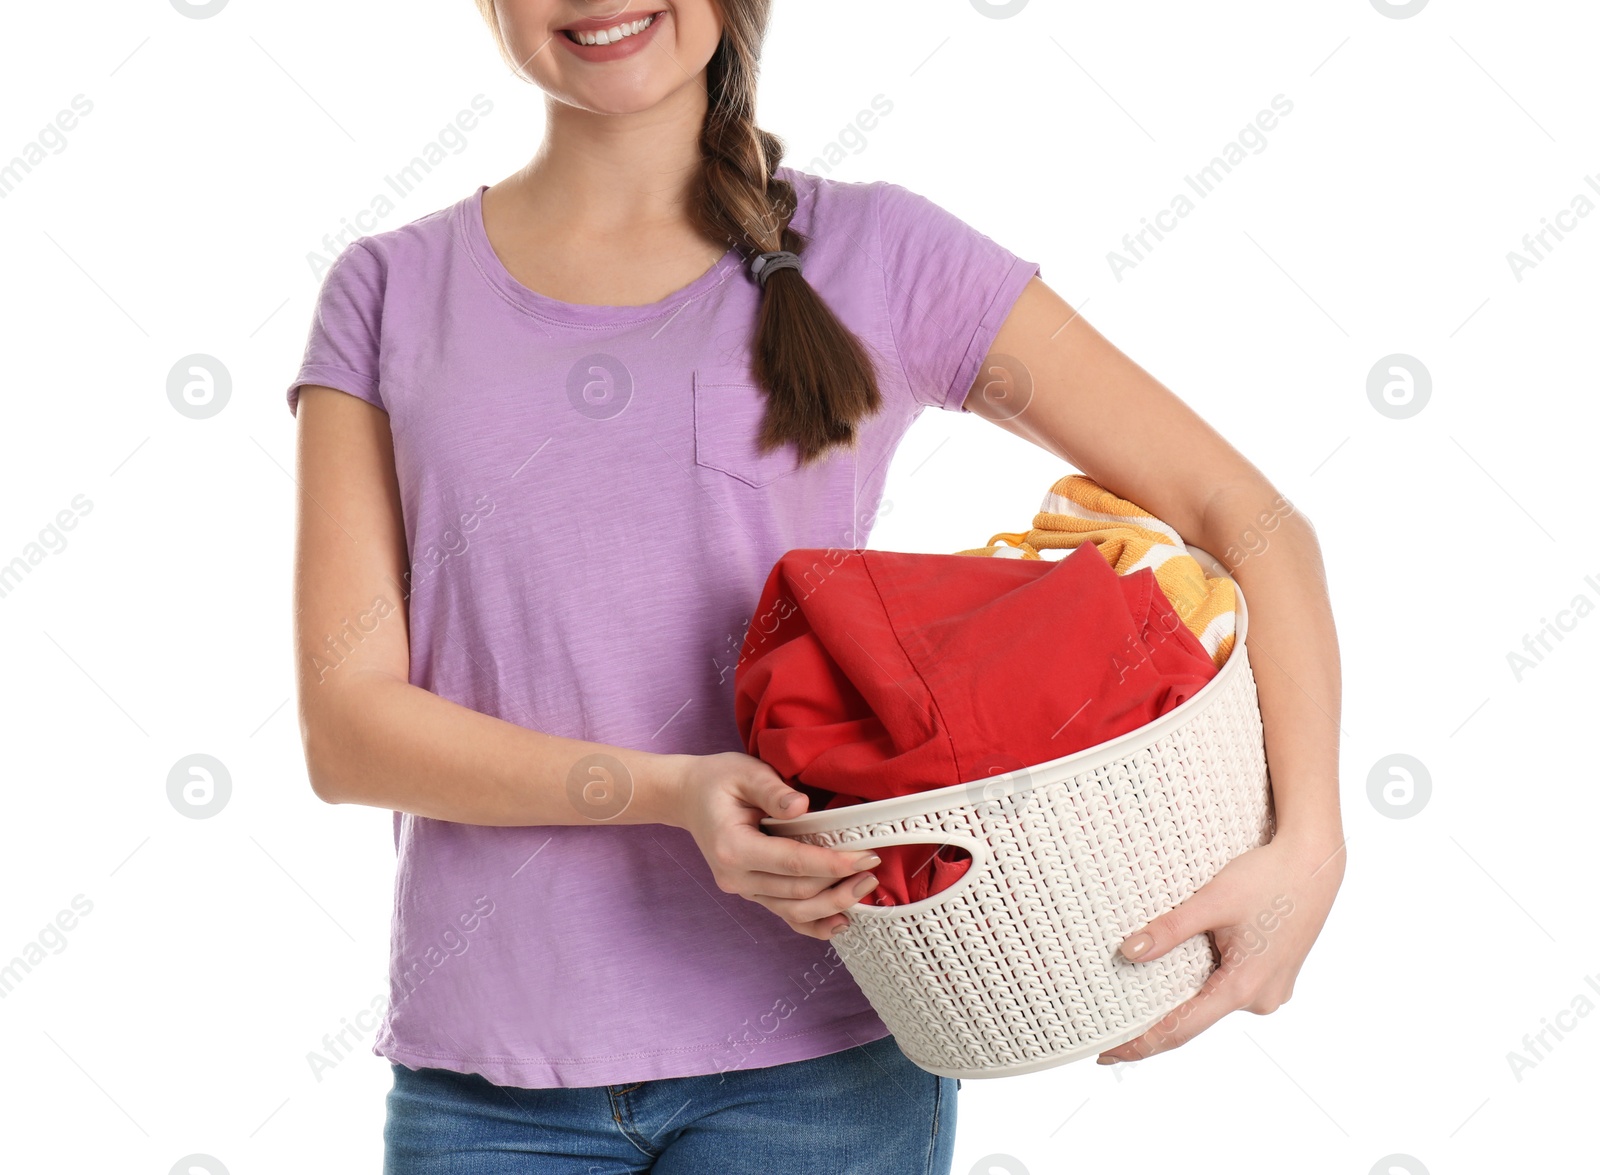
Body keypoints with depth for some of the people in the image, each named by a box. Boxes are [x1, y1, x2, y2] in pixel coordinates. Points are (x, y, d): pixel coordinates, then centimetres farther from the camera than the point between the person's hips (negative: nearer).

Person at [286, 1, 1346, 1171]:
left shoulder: (877, 254, 1)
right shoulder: (392, 291, 5)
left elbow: (1245, 514, 1)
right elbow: (346, 723, -2)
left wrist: (1308, 847, -14)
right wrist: (668, 793, -18)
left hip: (817, 1062, -1)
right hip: (488, 1075, 2)